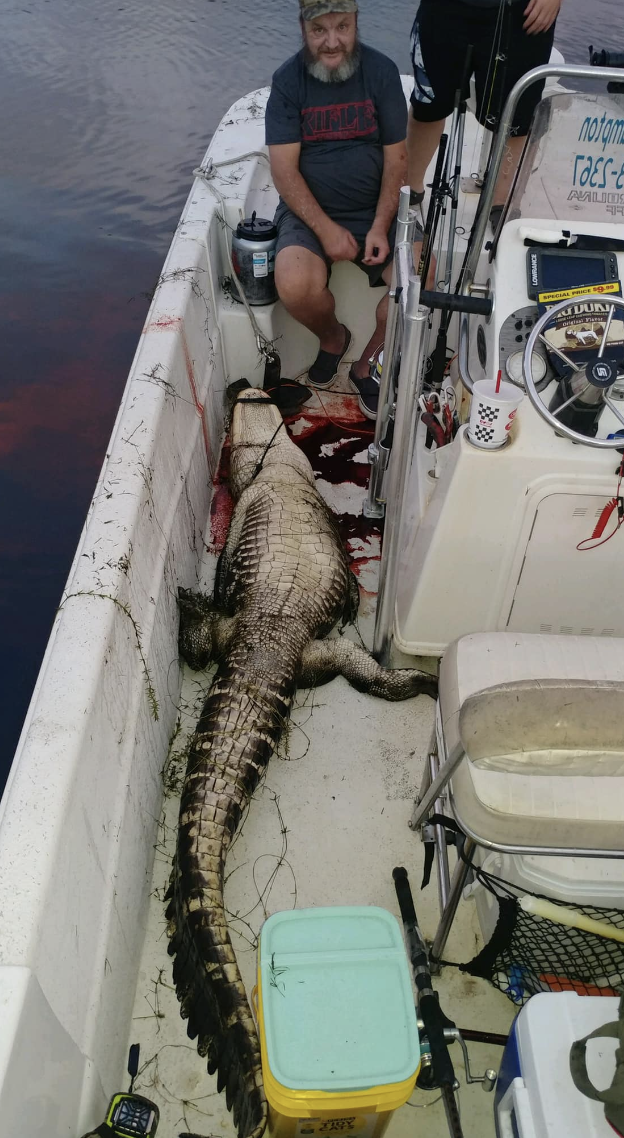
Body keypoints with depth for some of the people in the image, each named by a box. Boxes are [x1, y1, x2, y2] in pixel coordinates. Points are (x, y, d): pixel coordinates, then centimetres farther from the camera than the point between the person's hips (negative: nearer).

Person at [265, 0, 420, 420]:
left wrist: (380, 227, -16)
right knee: (296, 288, -31)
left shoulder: (381, 71, -2)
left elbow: (396, 159, -2)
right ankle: (332, 337, 6)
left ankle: (368, 364, 2)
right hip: (311, 210, -1)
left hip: (378, 208, 1)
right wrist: (326, 229, -20)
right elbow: (284, 169, -9)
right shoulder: (288, 79, -4)